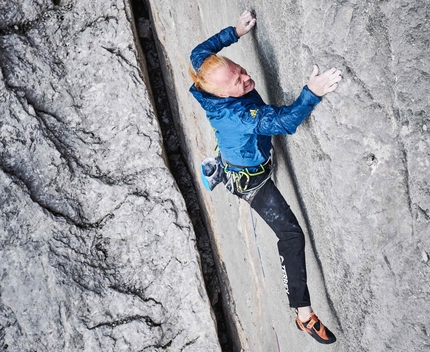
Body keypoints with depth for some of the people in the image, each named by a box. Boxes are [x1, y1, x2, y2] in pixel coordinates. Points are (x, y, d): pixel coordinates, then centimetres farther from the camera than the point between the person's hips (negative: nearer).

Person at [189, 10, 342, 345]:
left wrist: (235, 32, -1)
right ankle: (304, 314, -1)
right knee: (292, 235, -8)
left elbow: (200, 52, -1)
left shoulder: (209, 82, -22)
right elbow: (283, 121, -54)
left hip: (232, 163, 9)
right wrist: (312, 92, -63)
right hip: (250, 179, -9)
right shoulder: (235, 114, -44)